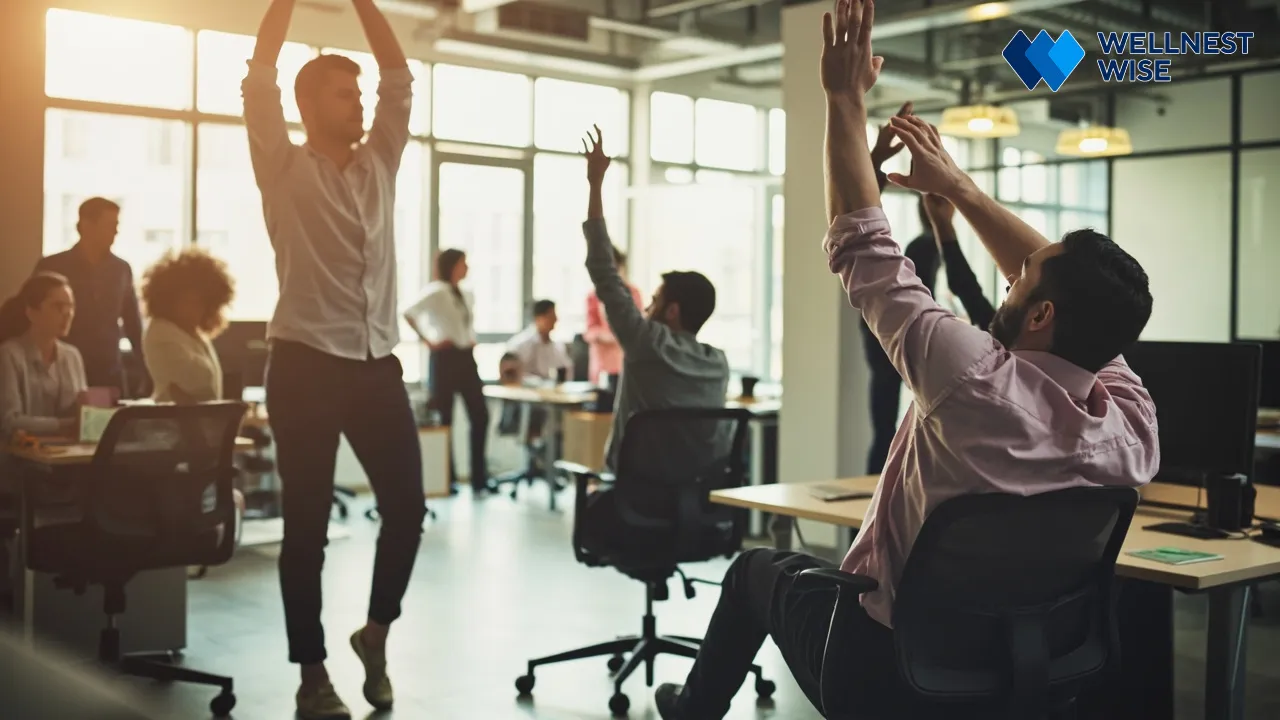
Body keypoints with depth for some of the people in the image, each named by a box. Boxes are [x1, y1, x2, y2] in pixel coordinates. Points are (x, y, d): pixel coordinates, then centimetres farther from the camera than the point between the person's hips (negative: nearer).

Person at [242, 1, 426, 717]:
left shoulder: (380, 164, 14)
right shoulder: (286, 170, 1)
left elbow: (401, 78, 13)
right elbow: (258, 83, -7)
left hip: (378, 361, 4)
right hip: (307, 363, -4)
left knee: (408, 506, 2)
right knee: (308, 523, 2)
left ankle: (377, 632, 25)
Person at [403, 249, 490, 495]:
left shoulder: (467, 295, 13)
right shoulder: (436, 291, -10)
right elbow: (410, 313, -21)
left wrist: (472, 338, 13)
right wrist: (429, 342, -18)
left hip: (466, 357, 7)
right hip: (446, 358, -7)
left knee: (480, 415, 1)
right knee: (444, 419, 2)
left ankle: (479, 478, 7)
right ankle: (446, 479, 11)